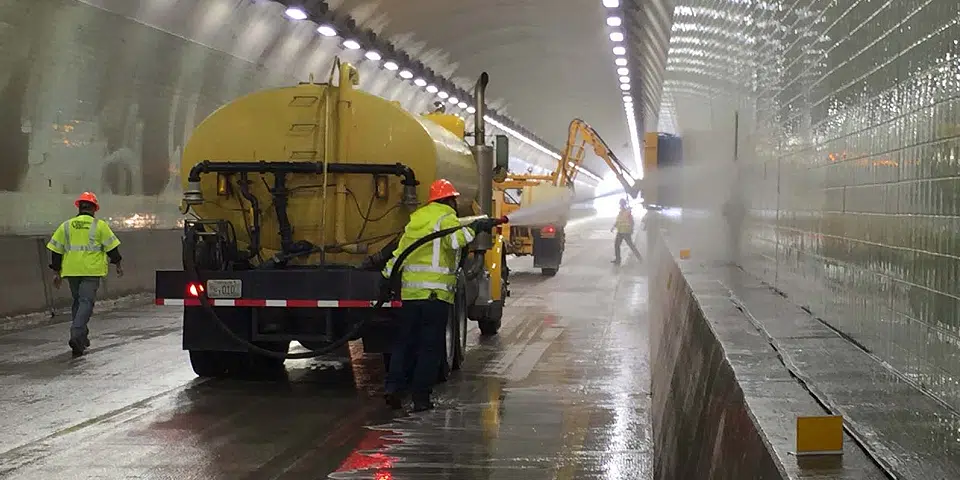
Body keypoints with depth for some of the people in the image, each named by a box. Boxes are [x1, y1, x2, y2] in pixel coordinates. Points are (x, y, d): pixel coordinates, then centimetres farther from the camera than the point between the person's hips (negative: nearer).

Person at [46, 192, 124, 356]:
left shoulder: (66, 226, 10)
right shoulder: (99, 225, 0)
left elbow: (56, 250, 9)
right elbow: (111, 246, 1)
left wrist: (57, 271, 15)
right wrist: (117, 264, 14)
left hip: (71, 271, 4)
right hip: (91, 270, -4)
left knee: (78, 301, 18)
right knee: (86, 302, -7)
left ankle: (82, 337, 23)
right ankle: (76, 335, -25)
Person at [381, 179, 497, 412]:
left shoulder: (415, 220, 18)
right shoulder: (446, 218, -4)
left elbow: (400, 252, 19)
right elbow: (456, 240, -25)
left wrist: (387, 275, 22)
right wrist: (474, 228, -14)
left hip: (410, 290, 6)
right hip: (436, 292, -6)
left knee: (404, 342, 13)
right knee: (430, 346, 0)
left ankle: (393, 386, 2)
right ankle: (421, 396, 0)